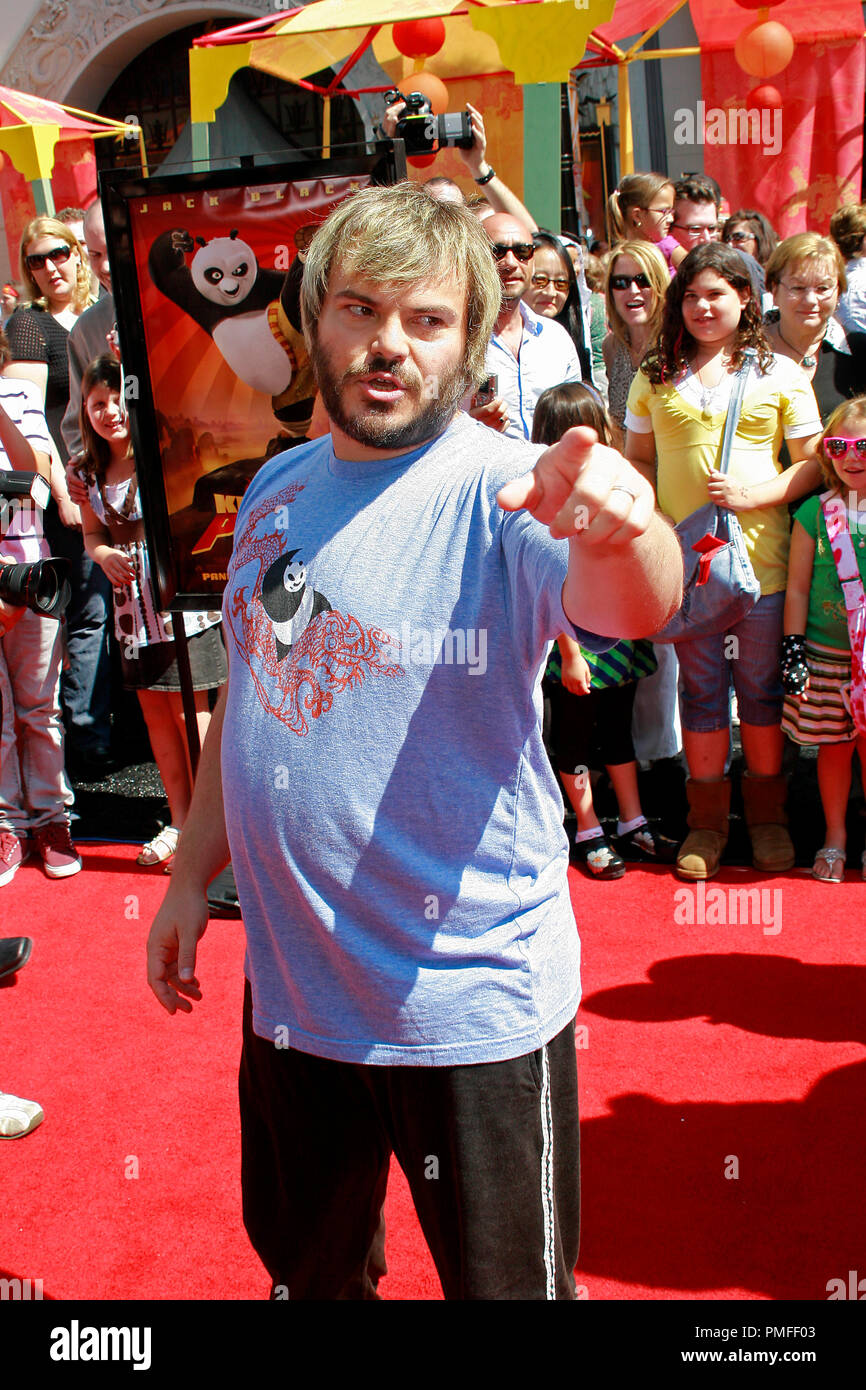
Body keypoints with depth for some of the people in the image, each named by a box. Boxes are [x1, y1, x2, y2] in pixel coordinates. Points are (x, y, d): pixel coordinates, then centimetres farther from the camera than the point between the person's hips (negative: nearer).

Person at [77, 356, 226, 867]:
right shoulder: (88, 472, 8)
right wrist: (105, 555, -9)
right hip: (131, 601, 6)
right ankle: (180, 821, 25)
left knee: (189, 712, 0)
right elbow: (92, 533, 14)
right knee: (155, 713, 12)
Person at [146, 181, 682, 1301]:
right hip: (288, 985, 6)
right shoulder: (277, 491, 4)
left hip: (471, 1000, -5)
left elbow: (634, 607, -36)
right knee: (303, 1264, 25)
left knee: (505, 1280, 14)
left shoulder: (502, 492, -16)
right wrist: (192, 873, 14)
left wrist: (625, 532, -58)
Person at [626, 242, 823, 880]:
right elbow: (638, 460, 12)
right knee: (700, 688, 9)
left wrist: (754, 494, -13)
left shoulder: (781, 374, 3)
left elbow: (814, 463, 2)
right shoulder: (655, 377, 8)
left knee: (761, 687, 8)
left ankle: (767, 812, 24)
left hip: (758, 558, -1)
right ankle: (707, 817, 21)